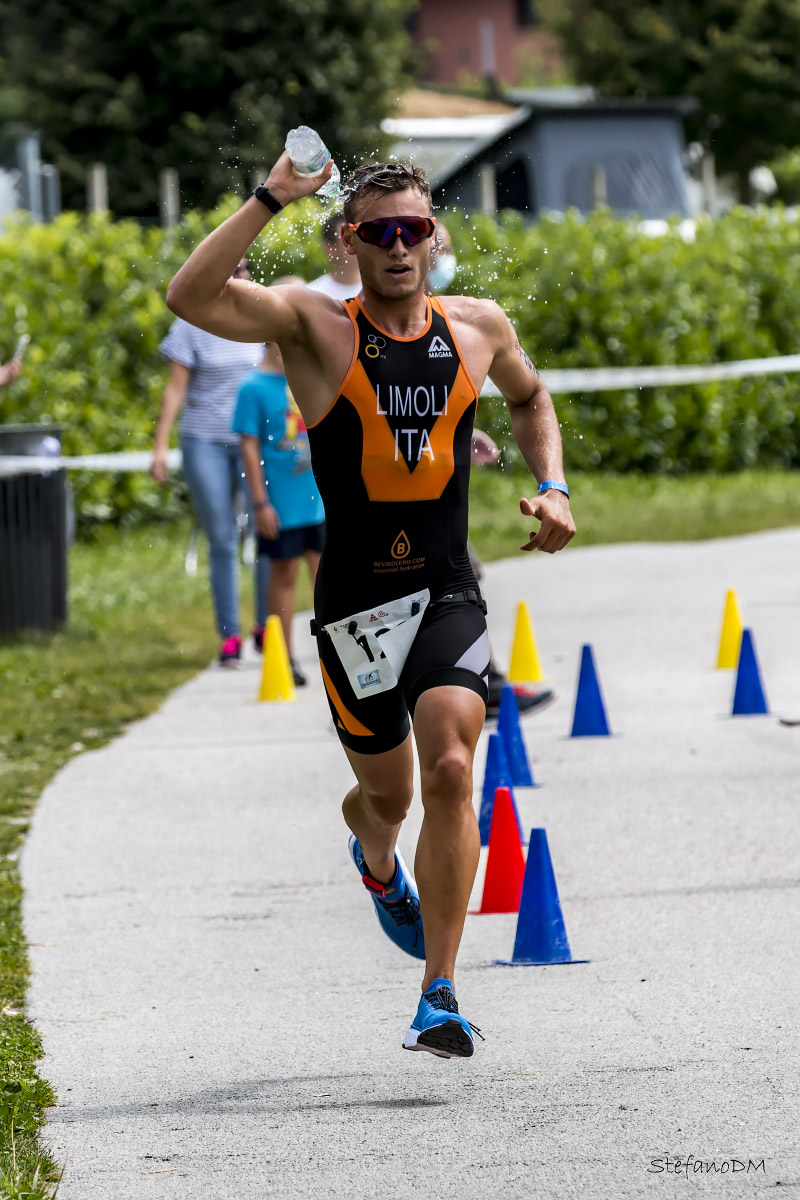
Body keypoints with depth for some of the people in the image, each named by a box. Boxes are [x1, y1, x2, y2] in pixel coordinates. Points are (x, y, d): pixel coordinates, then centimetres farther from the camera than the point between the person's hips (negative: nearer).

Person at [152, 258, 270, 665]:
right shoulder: (192, 325, 1)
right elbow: (175, 388, 2)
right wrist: (160, 446, -3)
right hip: (205, 443, -1)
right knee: (222, 541, -1)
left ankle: (266, 628, 6)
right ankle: (229, 636, 4)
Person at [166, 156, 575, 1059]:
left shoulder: (479, 329, 6)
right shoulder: (315, 326, -5)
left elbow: (529, 398, 29)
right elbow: (189, 298, -22)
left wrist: (551, 487, 13)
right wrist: (271, 199, -25)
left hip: (448, 599, 1)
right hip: (354, 603, -1)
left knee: (451, 772, -18)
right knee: (387, 793, 12)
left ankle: (440, 996, -15)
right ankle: (375, 858, 52)